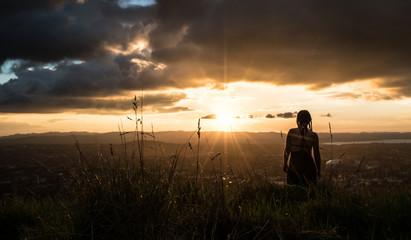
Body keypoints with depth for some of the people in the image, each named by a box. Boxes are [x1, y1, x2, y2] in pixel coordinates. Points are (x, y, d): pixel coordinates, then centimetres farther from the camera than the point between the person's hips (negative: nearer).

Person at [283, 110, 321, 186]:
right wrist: (319, 170, 10)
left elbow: (287, 150, -4)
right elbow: (317, 155, -1)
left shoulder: (291, 132, -7)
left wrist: (285, 165, 9)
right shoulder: (313, 136, -6)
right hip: (308, 167, 0)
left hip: (294, 166, 0)